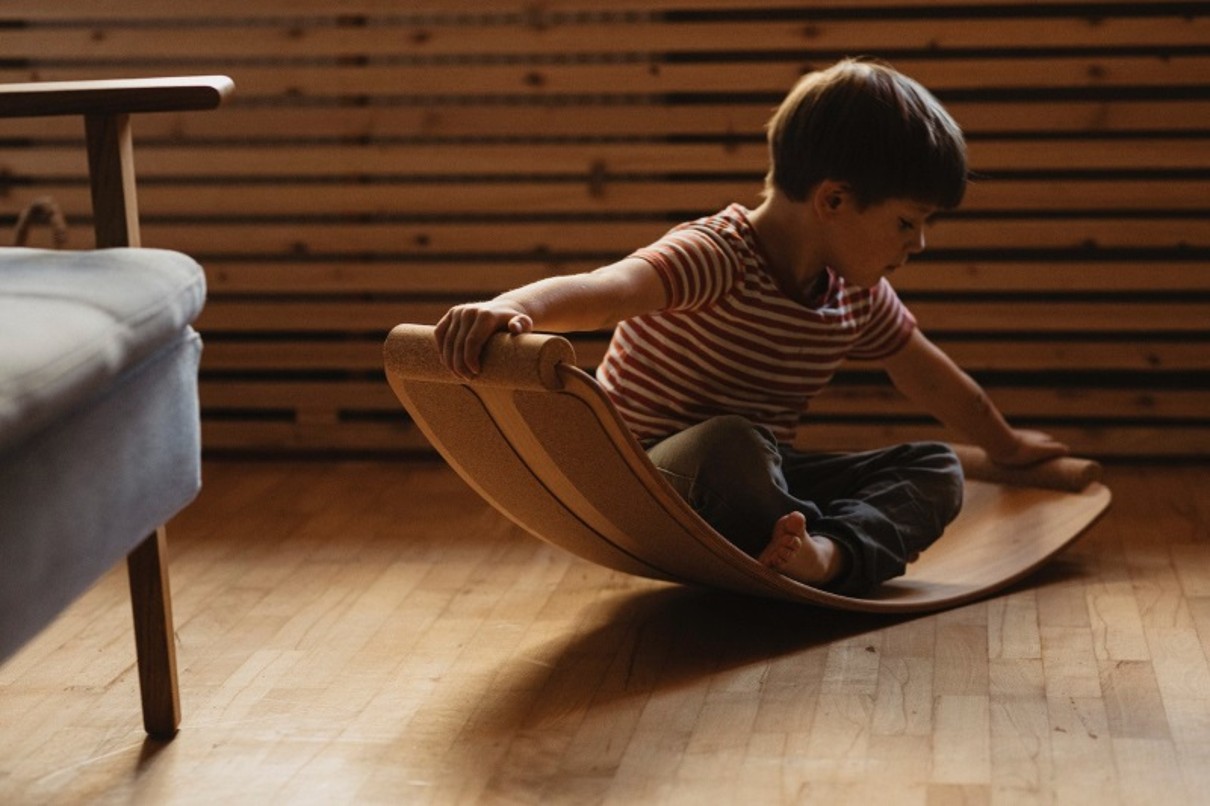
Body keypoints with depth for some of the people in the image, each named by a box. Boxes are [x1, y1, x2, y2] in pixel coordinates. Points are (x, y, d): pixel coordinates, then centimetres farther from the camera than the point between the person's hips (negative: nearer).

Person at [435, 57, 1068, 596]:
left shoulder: (859, 295, 5)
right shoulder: (716, 259, -23)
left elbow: (928, 378, 23)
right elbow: (607, 289, -42)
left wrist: (1005, 444, 36)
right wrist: (509, 308, -63)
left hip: (761, 475, 9)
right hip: (648, 487, -8)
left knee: (937, 470, -4)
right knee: (730, 442, -41)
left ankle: (830, 549, -31)